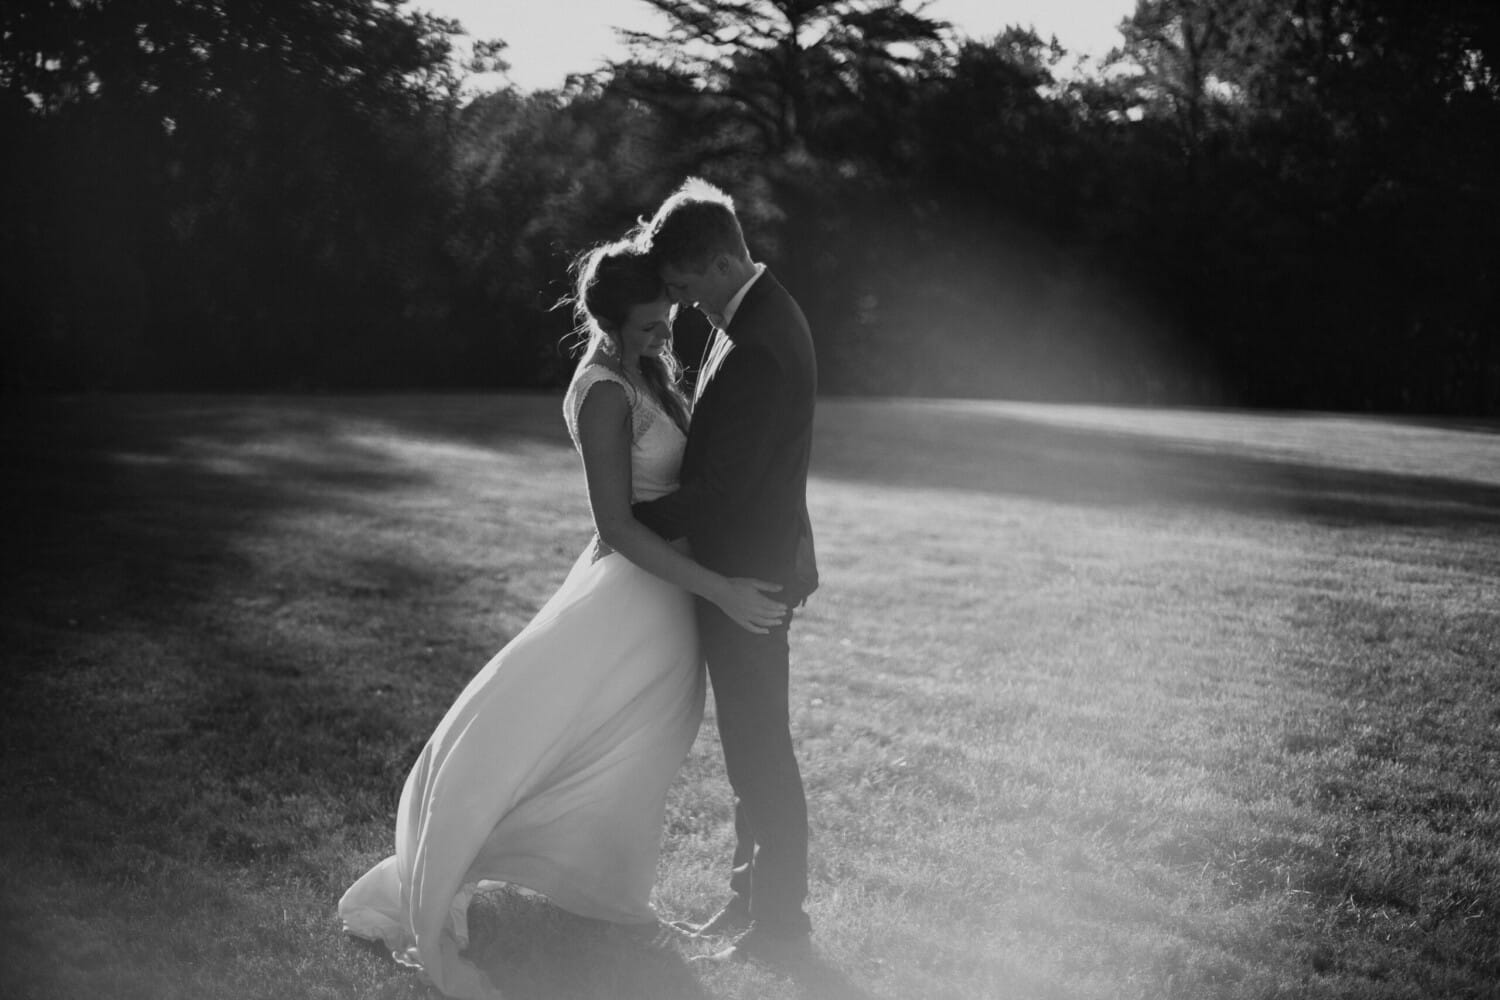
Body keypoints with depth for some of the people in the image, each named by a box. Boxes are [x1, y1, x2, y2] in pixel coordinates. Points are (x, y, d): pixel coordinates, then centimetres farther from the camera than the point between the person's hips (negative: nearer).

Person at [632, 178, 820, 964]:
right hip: (751, 561, 10)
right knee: (751, 744, 18)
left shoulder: (757, 347, -26)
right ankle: (752, 899, 31)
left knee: (760, 749, 2)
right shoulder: (760, 311, 6)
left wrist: (631, 524, -11)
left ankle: (779, 924, 15)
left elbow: (718, 487, -25)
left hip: (748, 574, -10)